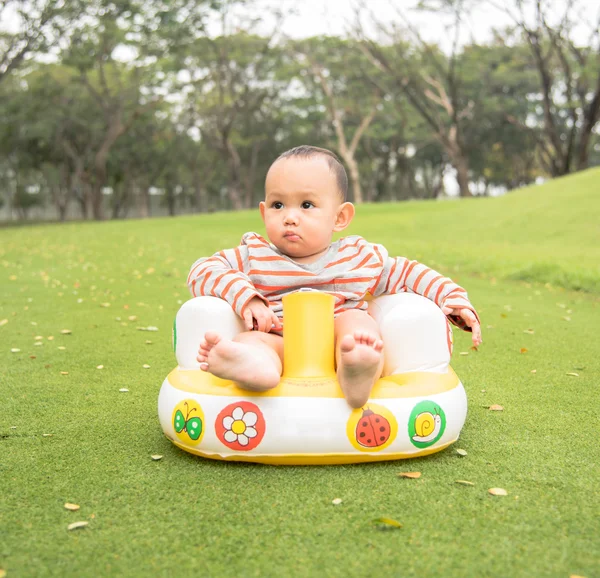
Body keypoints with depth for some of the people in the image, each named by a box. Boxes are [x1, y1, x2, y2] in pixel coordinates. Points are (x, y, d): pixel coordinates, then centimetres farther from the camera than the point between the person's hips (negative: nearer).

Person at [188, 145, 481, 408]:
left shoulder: (361, 257, 13)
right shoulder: (254, 256, 9)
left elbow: (408, 272, 21)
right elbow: (202, 270, 1)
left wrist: (453, 297, 7)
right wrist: (245, 298, -16)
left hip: (342, 344, 1)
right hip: (279, 348, 0)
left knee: (354, 319, -27)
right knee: (252, 338, -28)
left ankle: (358, 376, -59)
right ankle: (255, 364, -65)